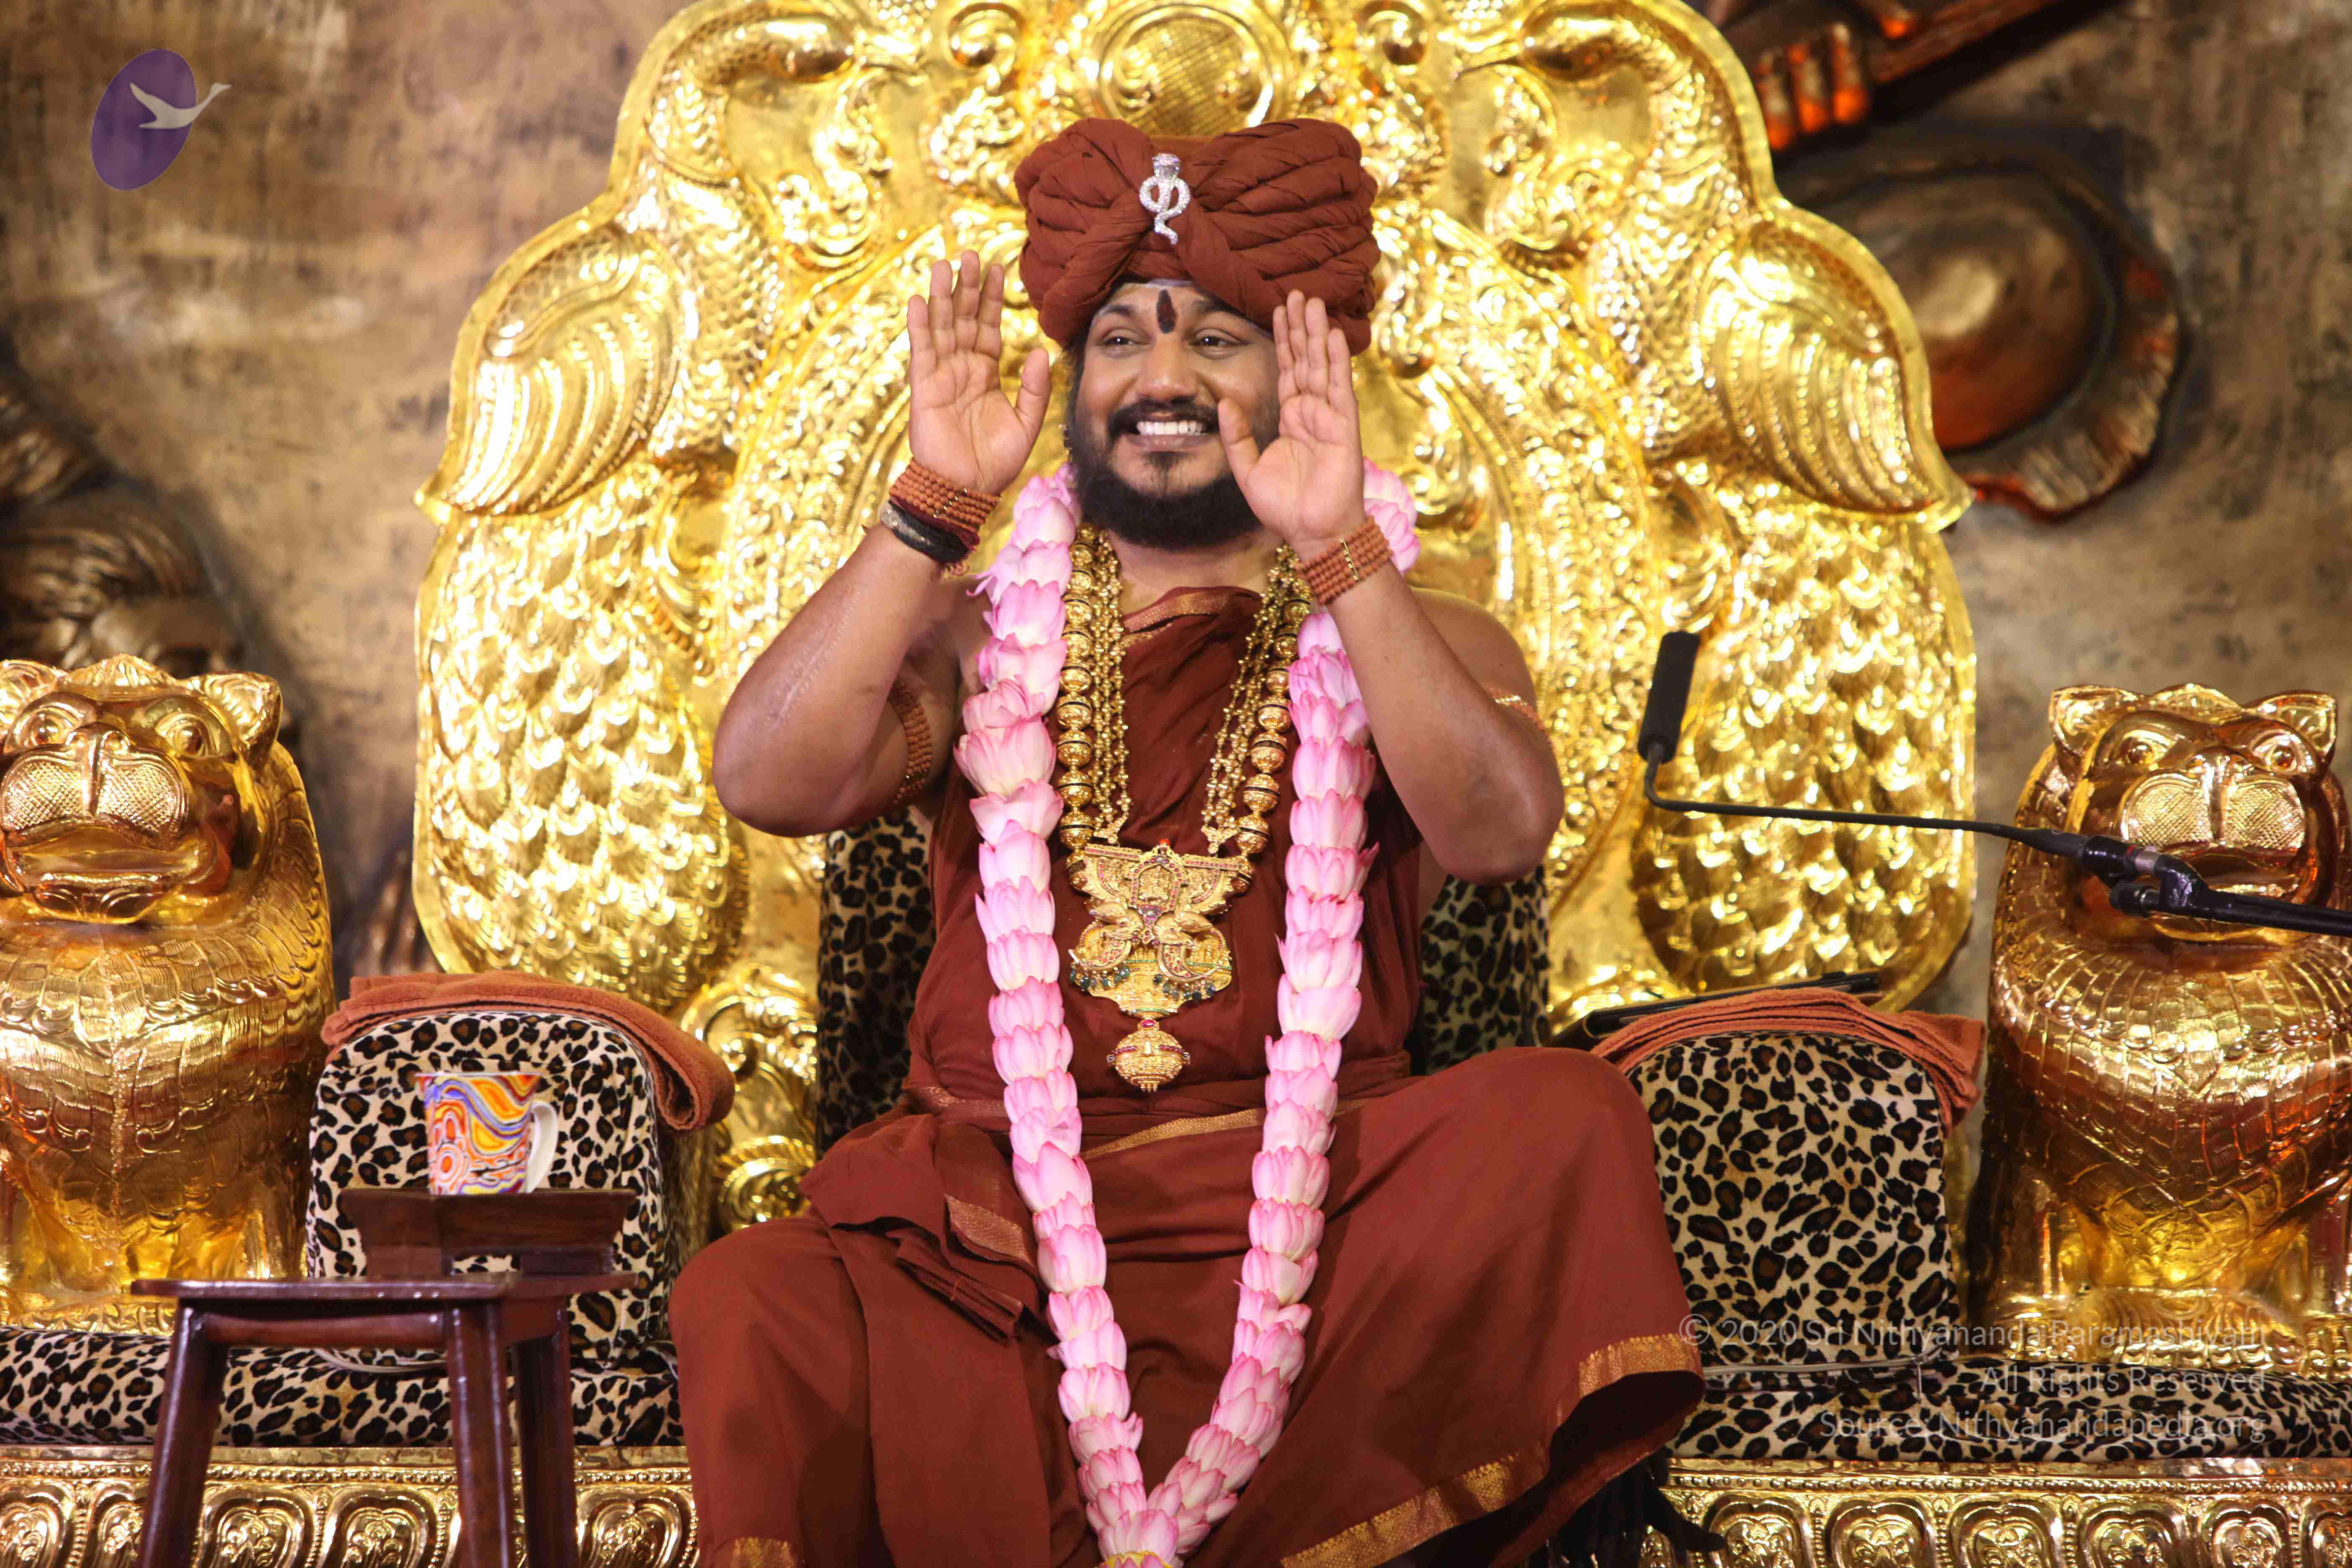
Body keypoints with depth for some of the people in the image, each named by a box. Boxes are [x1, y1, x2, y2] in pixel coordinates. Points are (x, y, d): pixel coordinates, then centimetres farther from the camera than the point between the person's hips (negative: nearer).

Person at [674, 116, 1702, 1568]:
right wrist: (934, 508, -7)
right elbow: (770, 784, -1)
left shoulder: (1423, 637, 16)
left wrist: (1340, 553, -15)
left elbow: (1501, 831, -8)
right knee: (747, 1315, -31)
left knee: (1565, 1117, -30)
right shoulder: (973, 635, 18)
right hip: (990, 1220, 0)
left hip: (1300, 1220, 1)